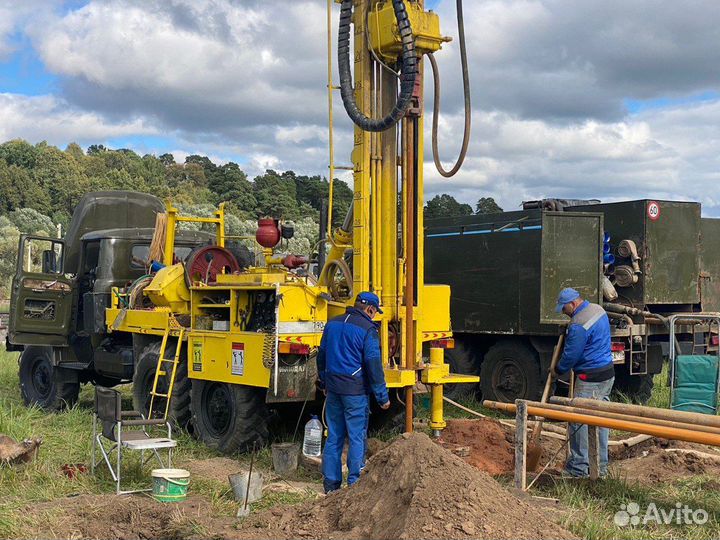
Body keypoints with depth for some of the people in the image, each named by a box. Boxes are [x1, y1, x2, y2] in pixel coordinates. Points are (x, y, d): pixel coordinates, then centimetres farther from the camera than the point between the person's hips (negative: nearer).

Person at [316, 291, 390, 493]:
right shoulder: (367, 329, -11)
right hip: (355, 391, -6)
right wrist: (382, 396, -7)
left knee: (334, 436, 12)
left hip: (333, 388, 6)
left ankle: (331, 483, 17)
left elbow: (321, 355, 19)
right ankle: (355, 484, 4)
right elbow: (373, 365, -13)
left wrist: (324, 383, 30)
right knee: (357, 438, 2)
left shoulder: (332, 324, 10)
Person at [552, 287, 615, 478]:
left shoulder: (579, 325, -21)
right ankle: (600, 466, 21)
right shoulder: (598, 309, 8)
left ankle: (578, 467, 5)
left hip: (590, 379, -10)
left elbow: (571, 355, -14)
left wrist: (557, 371, 3)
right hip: (608, 373, 10)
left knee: (579, 421, -1)